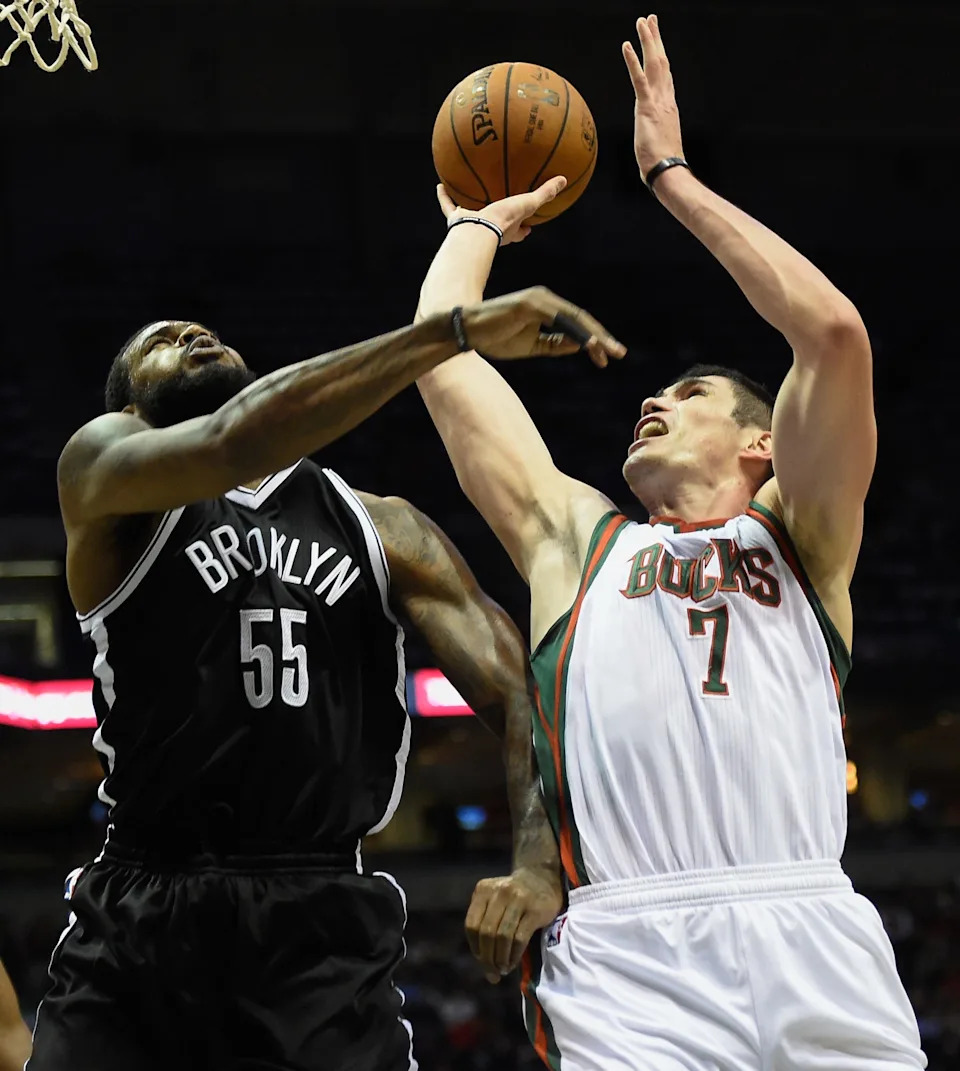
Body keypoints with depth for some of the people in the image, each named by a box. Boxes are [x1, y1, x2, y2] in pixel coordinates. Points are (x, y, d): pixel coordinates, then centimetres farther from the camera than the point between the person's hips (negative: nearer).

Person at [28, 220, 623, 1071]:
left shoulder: (384, 529, 16)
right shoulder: (103, 467, 6)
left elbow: (517, 686, 4)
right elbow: (230, 445, -17)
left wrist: (539, 855, -18)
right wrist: (457, 330, -20)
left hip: (326, 937, 2)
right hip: (138, 933, -2)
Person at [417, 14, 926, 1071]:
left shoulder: (799, 539, 21)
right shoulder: (572, 536, 26)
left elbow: (834, 333, 7)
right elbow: (441, 348, 24)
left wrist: (673, 179, 15)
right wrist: (481, 220, 41)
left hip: (814, 945, 0)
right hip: (628, 954, 0)